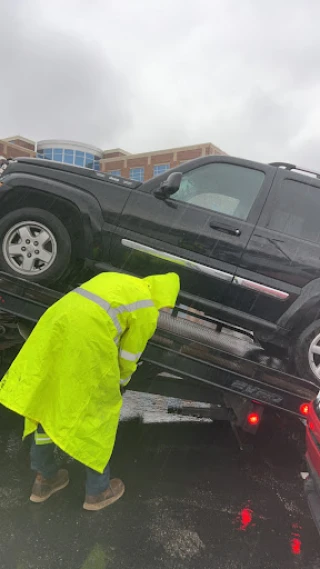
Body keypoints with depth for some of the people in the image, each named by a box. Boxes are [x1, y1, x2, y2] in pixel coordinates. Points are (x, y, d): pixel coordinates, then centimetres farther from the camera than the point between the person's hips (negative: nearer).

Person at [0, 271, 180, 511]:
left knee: (48, 402, 21)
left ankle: (45, 478, 39)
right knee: (98, 413, 13)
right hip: (85, 341, -7)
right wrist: (117, 385, 32)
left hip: (53, 328, 8)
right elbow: (129, 358, 12)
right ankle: (98, 490, 31)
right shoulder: (147, 312, 7)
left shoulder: (114, 279, 27)